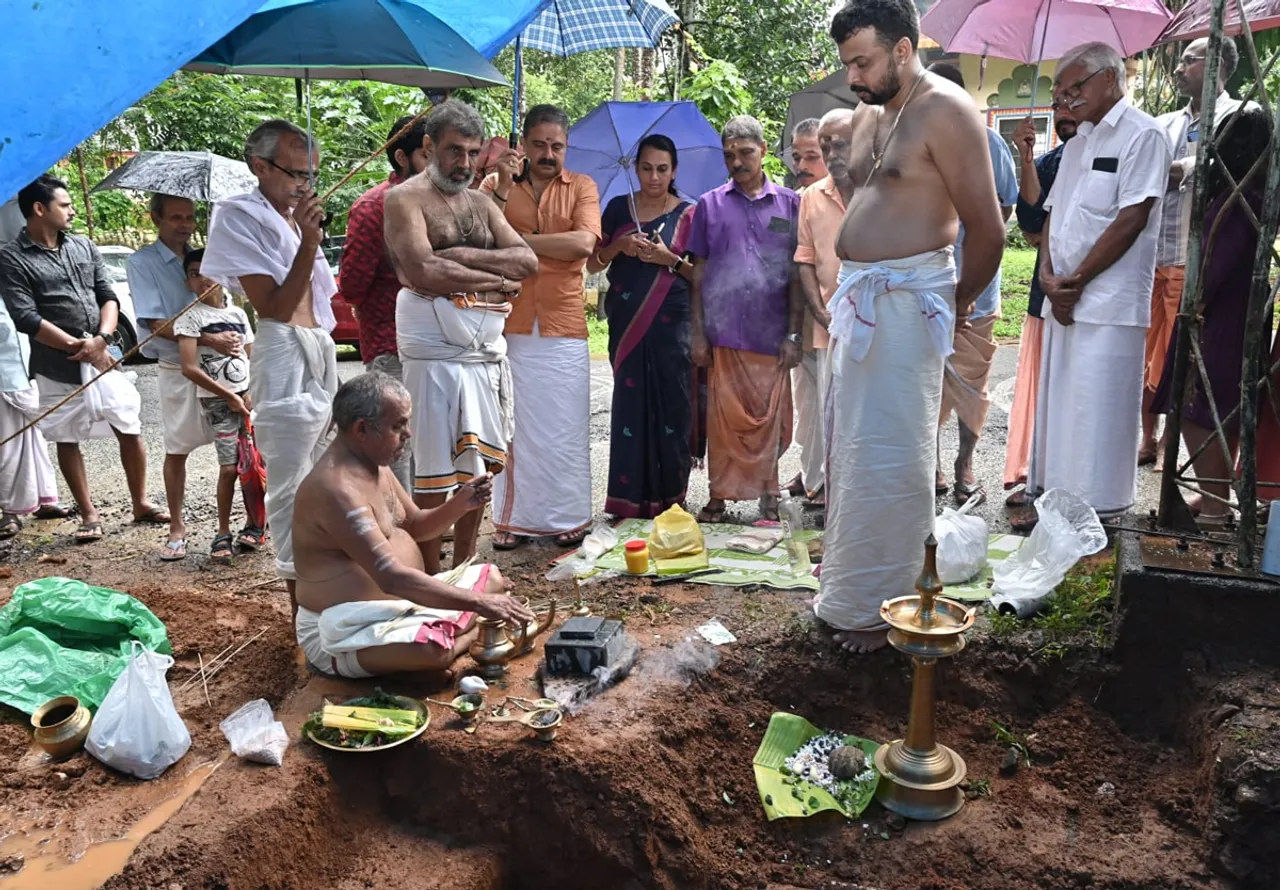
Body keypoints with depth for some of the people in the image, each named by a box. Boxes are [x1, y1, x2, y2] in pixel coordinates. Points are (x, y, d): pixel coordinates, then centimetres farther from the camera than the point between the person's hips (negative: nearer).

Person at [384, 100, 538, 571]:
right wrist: (496, 280, -7)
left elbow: (527, 260, 6)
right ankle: (429, 582, 7)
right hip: (435, 350, -7)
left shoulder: (480, 203, 19)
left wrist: (466, 256, -9)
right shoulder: (406, 198, -2)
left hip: (487, 347, 7)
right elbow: (425, 273, -17)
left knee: (479, 465, 13)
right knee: (433, 475, -3)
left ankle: (463, 571, 26)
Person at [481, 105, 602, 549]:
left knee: (565, 426, 4)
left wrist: (517, 239, -8)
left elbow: (583, 243, -12)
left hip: (564, 327, 0)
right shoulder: (495, 184, 7)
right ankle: (513, 517, 16)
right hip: (508, 324, 1)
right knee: (510, 424, 5)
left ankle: (567, 517, 15)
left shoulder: (581, 187, 5)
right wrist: (503, 188, -14)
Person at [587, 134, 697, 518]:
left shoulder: (688, 214, 5)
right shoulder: (618, 209, 10)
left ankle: (669, 498, 9)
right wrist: (618, 247, -7)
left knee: (671, 407, -3)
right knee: (630, 407, 0)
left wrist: (671, 259, -12)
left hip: (672, 326, -1)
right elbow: (593, 265, 11)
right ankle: (630, 499, 8)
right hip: (627, 324, 2)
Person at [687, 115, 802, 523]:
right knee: (723, 418, 3)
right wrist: (698, 333, 1)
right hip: (723, 332, 0)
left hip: (771, 333, 0)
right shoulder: (710, 204, 9)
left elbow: (797, 273, 6)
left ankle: (768, 497, 17)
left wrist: (793, 333, 0)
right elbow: (699, 272, 8)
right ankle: (719, 497, 14)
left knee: (770, 419, 4)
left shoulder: (789, 203, 8)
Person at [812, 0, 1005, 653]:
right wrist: (852, 284, 12)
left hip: (906, 301, -8)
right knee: (848, 445, 14)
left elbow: (987, 231, -12)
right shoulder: (867, 115, 14)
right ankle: (849, 586, 29)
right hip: (856, 297, 9)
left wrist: (959, 303, 1)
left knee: (888, 454, -4)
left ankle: (883, 606, 9)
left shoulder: (945, 111, -12)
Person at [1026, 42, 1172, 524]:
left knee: (1096, 409, -5)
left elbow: (1132, 220, -13)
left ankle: (1097, 513, 4)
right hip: (1062, 299, 8)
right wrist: (1049, 276, -1)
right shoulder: (1077, 143, 20)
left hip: (1109, 302, -8)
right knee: (1055, 402, 11)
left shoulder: (1143, 134, -5)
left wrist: (1076, 280, -12)